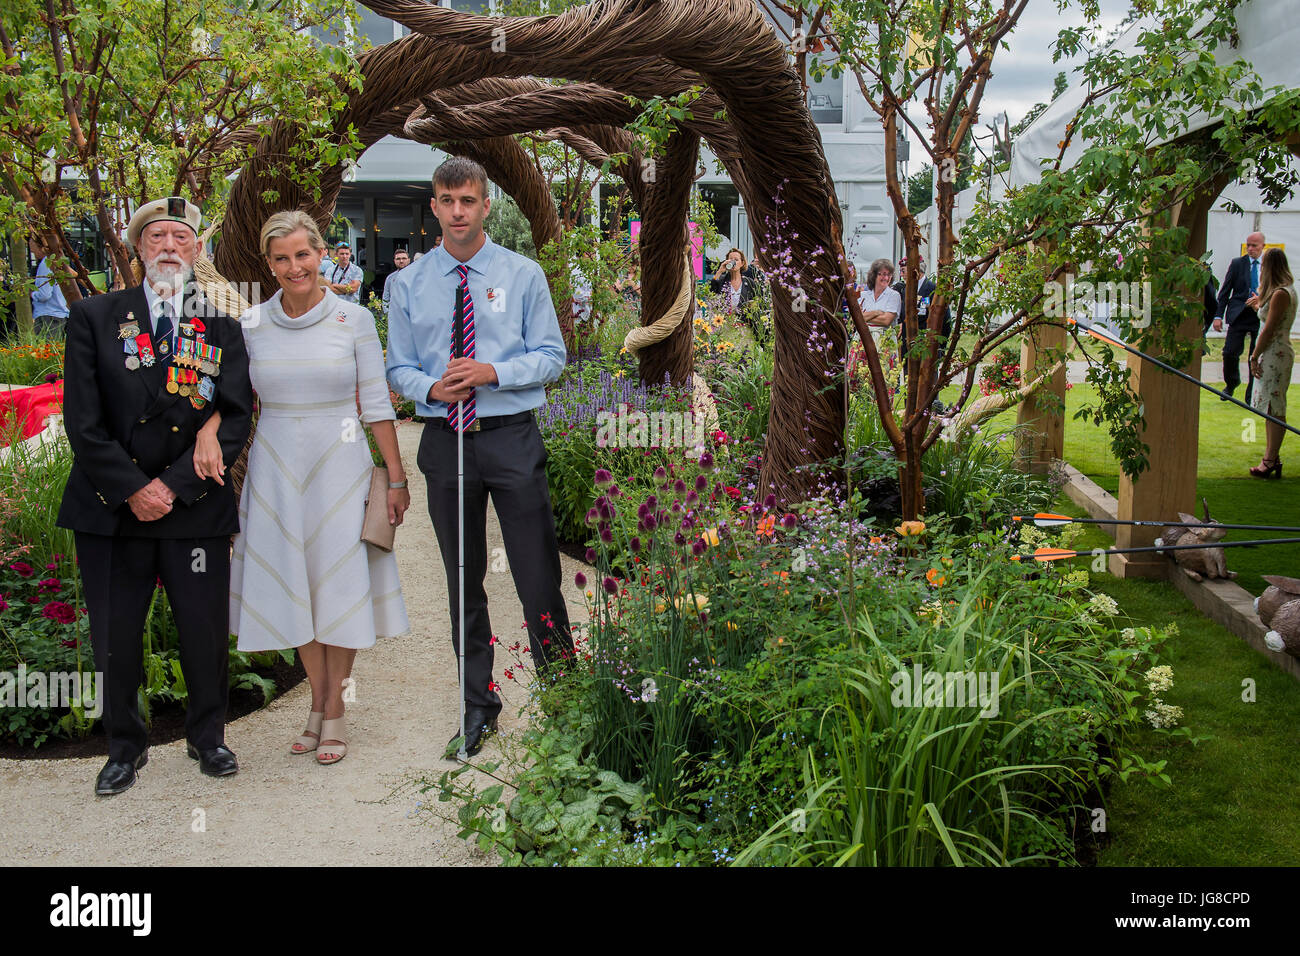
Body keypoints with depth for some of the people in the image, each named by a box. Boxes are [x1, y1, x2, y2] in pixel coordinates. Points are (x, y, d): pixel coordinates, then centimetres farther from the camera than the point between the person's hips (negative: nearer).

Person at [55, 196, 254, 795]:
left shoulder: (222, 328, 5)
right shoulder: (94, 317, 3)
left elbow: (235, 421, -2)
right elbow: (83, 420, -3)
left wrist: (175, 485, -11)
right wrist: (131, 489, -11)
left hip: (196, 509, 0)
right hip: (111, 508, 0)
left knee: (206, 634, 6)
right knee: (114, 639, 8)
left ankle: (207, 736, 30)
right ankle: (125, 746, 28)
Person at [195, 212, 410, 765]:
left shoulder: (354, 320, -2)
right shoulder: (251, 326, 3)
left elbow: (377, 404, -1)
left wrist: (397, 478, -2)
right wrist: (207, 433, -17)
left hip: (339, 466, -2)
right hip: (276, 470, 2)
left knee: (340, 585, 1)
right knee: (295, 586, 8)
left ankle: (334, 711, 14)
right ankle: (317, 704, 22)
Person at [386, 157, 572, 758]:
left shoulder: (523, 275, 3)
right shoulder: (408, 284, 8)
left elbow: (551, 357, 2)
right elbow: (398, 368, 9)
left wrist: (493, 372, -15)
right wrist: (431, 387, -13)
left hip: (512, 437, -2)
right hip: (444, 438, 2)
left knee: (538, 576, -2)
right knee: (463, 581, 11)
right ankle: (479, 704, 24)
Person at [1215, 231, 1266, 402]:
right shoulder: (1237, 263, 4)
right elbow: (1224, 292, 3)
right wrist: (1218, 316, -3)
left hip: (1262, 316, 0)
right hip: (1239, 315, 0)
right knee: (1230, 352, -6)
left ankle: (1251, 398, 13)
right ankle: (1231, 383, 23)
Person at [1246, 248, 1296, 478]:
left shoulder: (1281, 294, -16)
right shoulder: (1284, 291, 14)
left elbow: (1269, 329, -17)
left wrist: (1254, 356, -13)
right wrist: (1259, 305, 31)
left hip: (1275, 354, -10)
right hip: (1272, 354, 10)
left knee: (1274, 409, -7)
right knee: (1271, 409, 12)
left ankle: (1271, 461, -5)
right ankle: (1271, 458, 17)